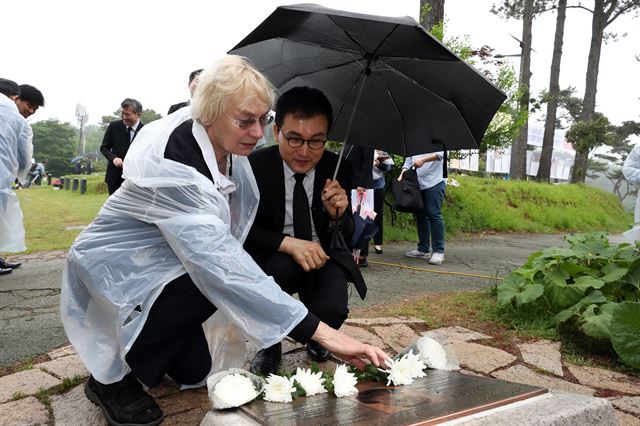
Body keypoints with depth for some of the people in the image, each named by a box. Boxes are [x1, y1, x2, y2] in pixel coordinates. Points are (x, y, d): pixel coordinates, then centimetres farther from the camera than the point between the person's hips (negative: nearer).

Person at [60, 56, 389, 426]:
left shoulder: (226, 143, -12)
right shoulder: (171, 167, -37)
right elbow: (223, 264, -45)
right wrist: (321, 333, -47)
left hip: (163, 264, 7)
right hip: (113, 271, -7)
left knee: (196, 371, 3)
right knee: (208, 284, -34)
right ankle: (112, 377, -11)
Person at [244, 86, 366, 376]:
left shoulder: (338, 169, -9)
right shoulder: (255, 166, -15)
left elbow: (346, 238, -2)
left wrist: (338, 215, -26)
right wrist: (289, 243, -31)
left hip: (323, 255, 2)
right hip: (272, 257, -1)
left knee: (332, 308, -27)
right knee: (282, 266, -35)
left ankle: (315, 339, 14)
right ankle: (269, 344, -3)